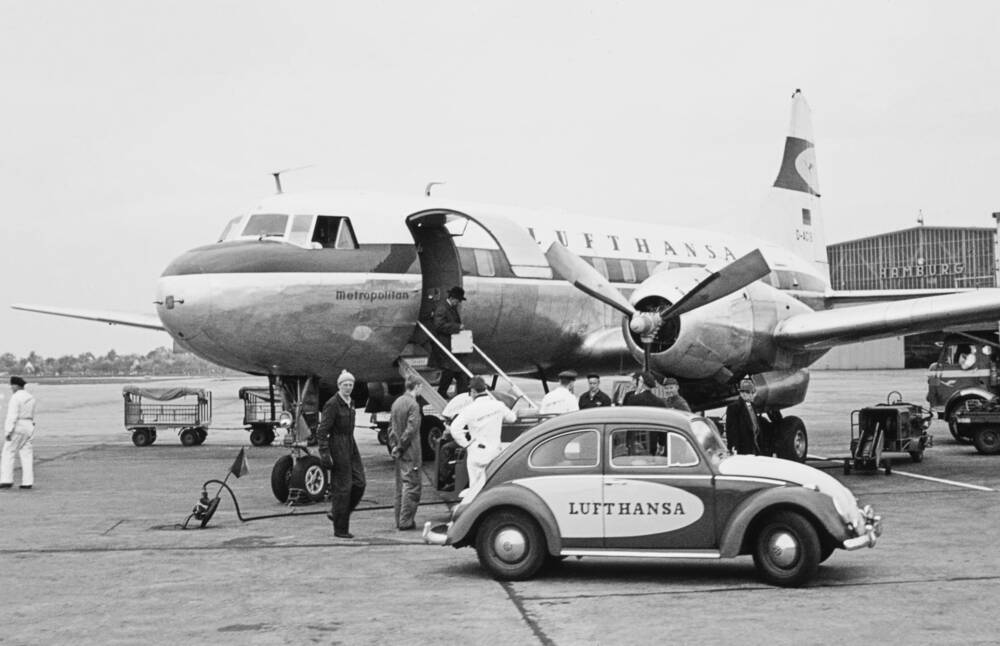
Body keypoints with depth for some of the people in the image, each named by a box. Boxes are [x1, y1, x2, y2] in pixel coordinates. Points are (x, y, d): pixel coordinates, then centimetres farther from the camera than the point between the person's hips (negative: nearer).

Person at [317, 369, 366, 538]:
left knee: (359, 483, 3)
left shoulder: (350, 403, 12)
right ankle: (340, 529, 4)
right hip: (337, 446, -8)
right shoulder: (332, 404, -14)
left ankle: (335, 513, 19)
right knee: (342, 487, -4)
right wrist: (324, 453, -22)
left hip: (351, 446, 8)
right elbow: (321, 431, -16)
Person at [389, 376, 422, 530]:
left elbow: (391, 427, 13)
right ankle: (406, 521, -3)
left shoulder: (396, 402, 10)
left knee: (400, 486, 14)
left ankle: (399, 520, 18)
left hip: (399, 453, 8)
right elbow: (411, 429, -19)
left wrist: (394, 445, 10)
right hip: (410, 453, -8)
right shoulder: (413, 405, -15)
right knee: (411, 486, -2)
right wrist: (401, 447, -10)